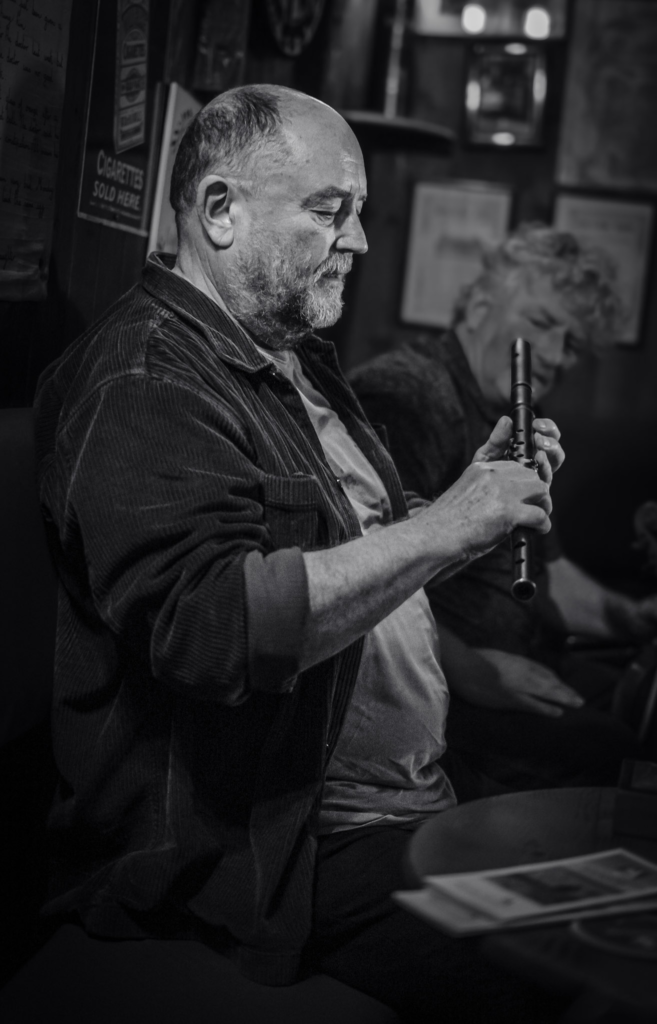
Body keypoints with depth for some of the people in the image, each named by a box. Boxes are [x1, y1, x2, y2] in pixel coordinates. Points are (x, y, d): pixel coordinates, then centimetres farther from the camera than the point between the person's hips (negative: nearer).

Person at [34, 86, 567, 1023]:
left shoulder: (297, 361, 17)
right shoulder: (145, 382, -15)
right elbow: (207, 623, -29)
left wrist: (471, 492, 7)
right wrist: (438, 531, -26)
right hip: (274, 861, -9)